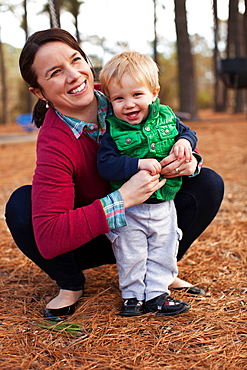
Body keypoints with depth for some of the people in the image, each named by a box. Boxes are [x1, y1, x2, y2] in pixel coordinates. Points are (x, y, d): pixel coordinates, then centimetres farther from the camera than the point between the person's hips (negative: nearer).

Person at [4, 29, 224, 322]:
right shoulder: (55, 143, -30)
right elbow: (48, 238, -39)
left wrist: (188, 159, -26)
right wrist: (124, 198, -42)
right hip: (88, 242, -3)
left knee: (209, 184, -14)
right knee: (21, 204, -31)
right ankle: (70, 285, -3)